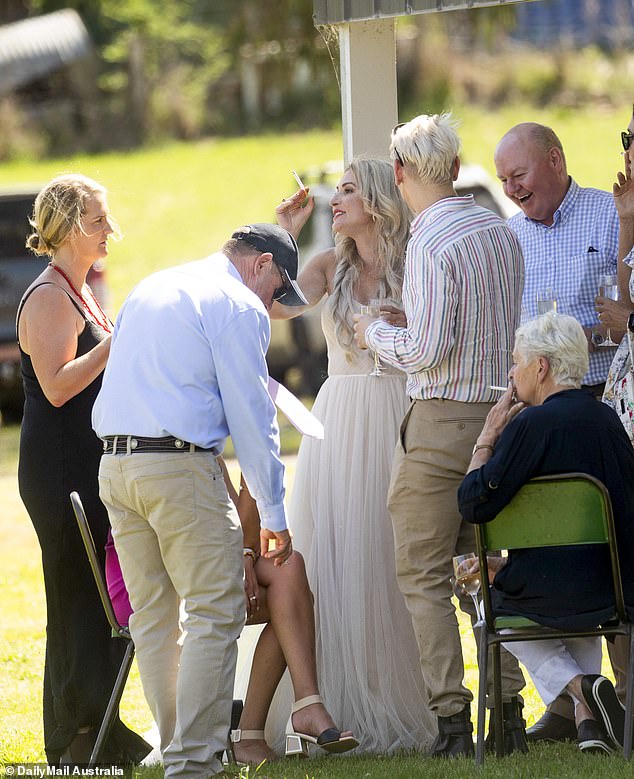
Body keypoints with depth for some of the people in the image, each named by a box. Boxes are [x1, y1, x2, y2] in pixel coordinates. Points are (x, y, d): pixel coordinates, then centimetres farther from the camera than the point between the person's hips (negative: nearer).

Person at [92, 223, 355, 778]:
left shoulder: (148, 290, 22)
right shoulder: (239, 307, -3)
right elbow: (252, 419, -5)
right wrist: (274, 516, 0)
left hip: (113, 464, 8)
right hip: (180, 466, -8)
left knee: (153, 616, 12)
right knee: (215, 613, -6)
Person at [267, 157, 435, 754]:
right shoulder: (330, 266, 12)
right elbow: (280, 305, -4)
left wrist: (406, 324, -15)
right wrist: (284, 236, -4)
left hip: (393, 421, -4)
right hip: (334, 422, 4)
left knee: (385, 563, -6)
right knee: (331, 563, 0)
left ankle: (397, 711, 1)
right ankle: (342, 712, 5)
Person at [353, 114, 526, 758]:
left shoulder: (431, 243, -16)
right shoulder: (501, 232, 9)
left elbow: (429, 348, -21)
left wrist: (376, 334, -2)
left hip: (440, 420, -7)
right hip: (498, 411, 7)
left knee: (423, 577, -1)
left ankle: (452, 720, -6)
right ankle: (508, 713, 11)